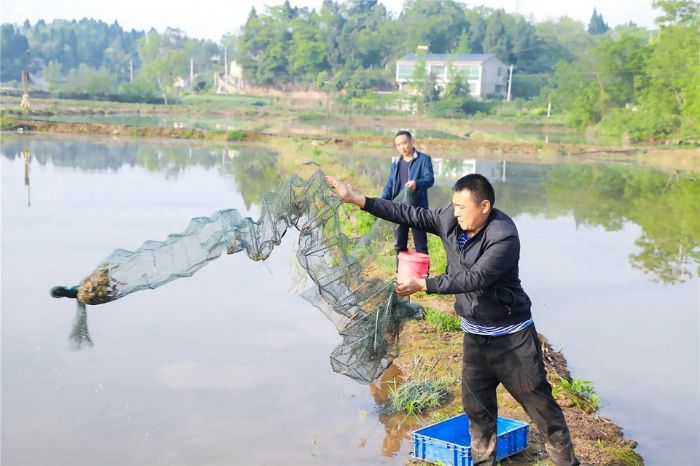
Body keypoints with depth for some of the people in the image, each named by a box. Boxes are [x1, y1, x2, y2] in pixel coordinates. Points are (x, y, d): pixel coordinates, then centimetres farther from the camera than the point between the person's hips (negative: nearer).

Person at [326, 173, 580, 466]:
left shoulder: (504, 237, -24)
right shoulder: (450, 219, -4)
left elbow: (474, 278, -30)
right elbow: (411, 215, -1)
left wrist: (423, 285, -32)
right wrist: (357, 200, -4)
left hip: (512, 337, -6)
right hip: (475, 335, 6)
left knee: (539, 402, 3)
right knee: (476, 406, 13)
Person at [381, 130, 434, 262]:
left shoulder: (424, 159, -4)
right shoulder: (395, 162, 11)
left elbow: (430, 179, -16)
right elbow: (389, 184, 10)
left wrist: (417, 183, -38)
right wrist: (383, 201, -8)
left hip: (417, 208, -5)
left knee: (420, 245, -1)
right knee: (399, 245, 12)